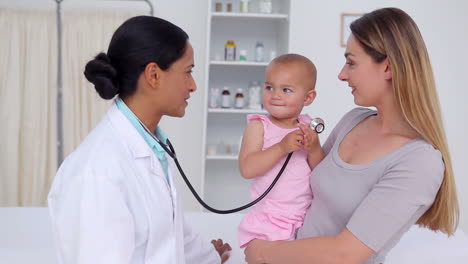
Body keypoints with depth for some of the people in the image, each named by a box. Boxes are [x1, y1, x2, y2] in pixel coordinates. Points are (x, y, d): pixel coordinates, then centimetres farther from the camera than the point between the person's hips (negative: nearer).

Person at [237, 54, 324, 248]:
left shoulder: (307, 127, 2)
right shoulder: (258, 126, -8)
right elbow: (247, 169, -21)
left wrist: (314, 149, -15)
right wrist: (282, 147, -29)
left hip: (307, 218, 4)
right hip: (269, 221, -3)